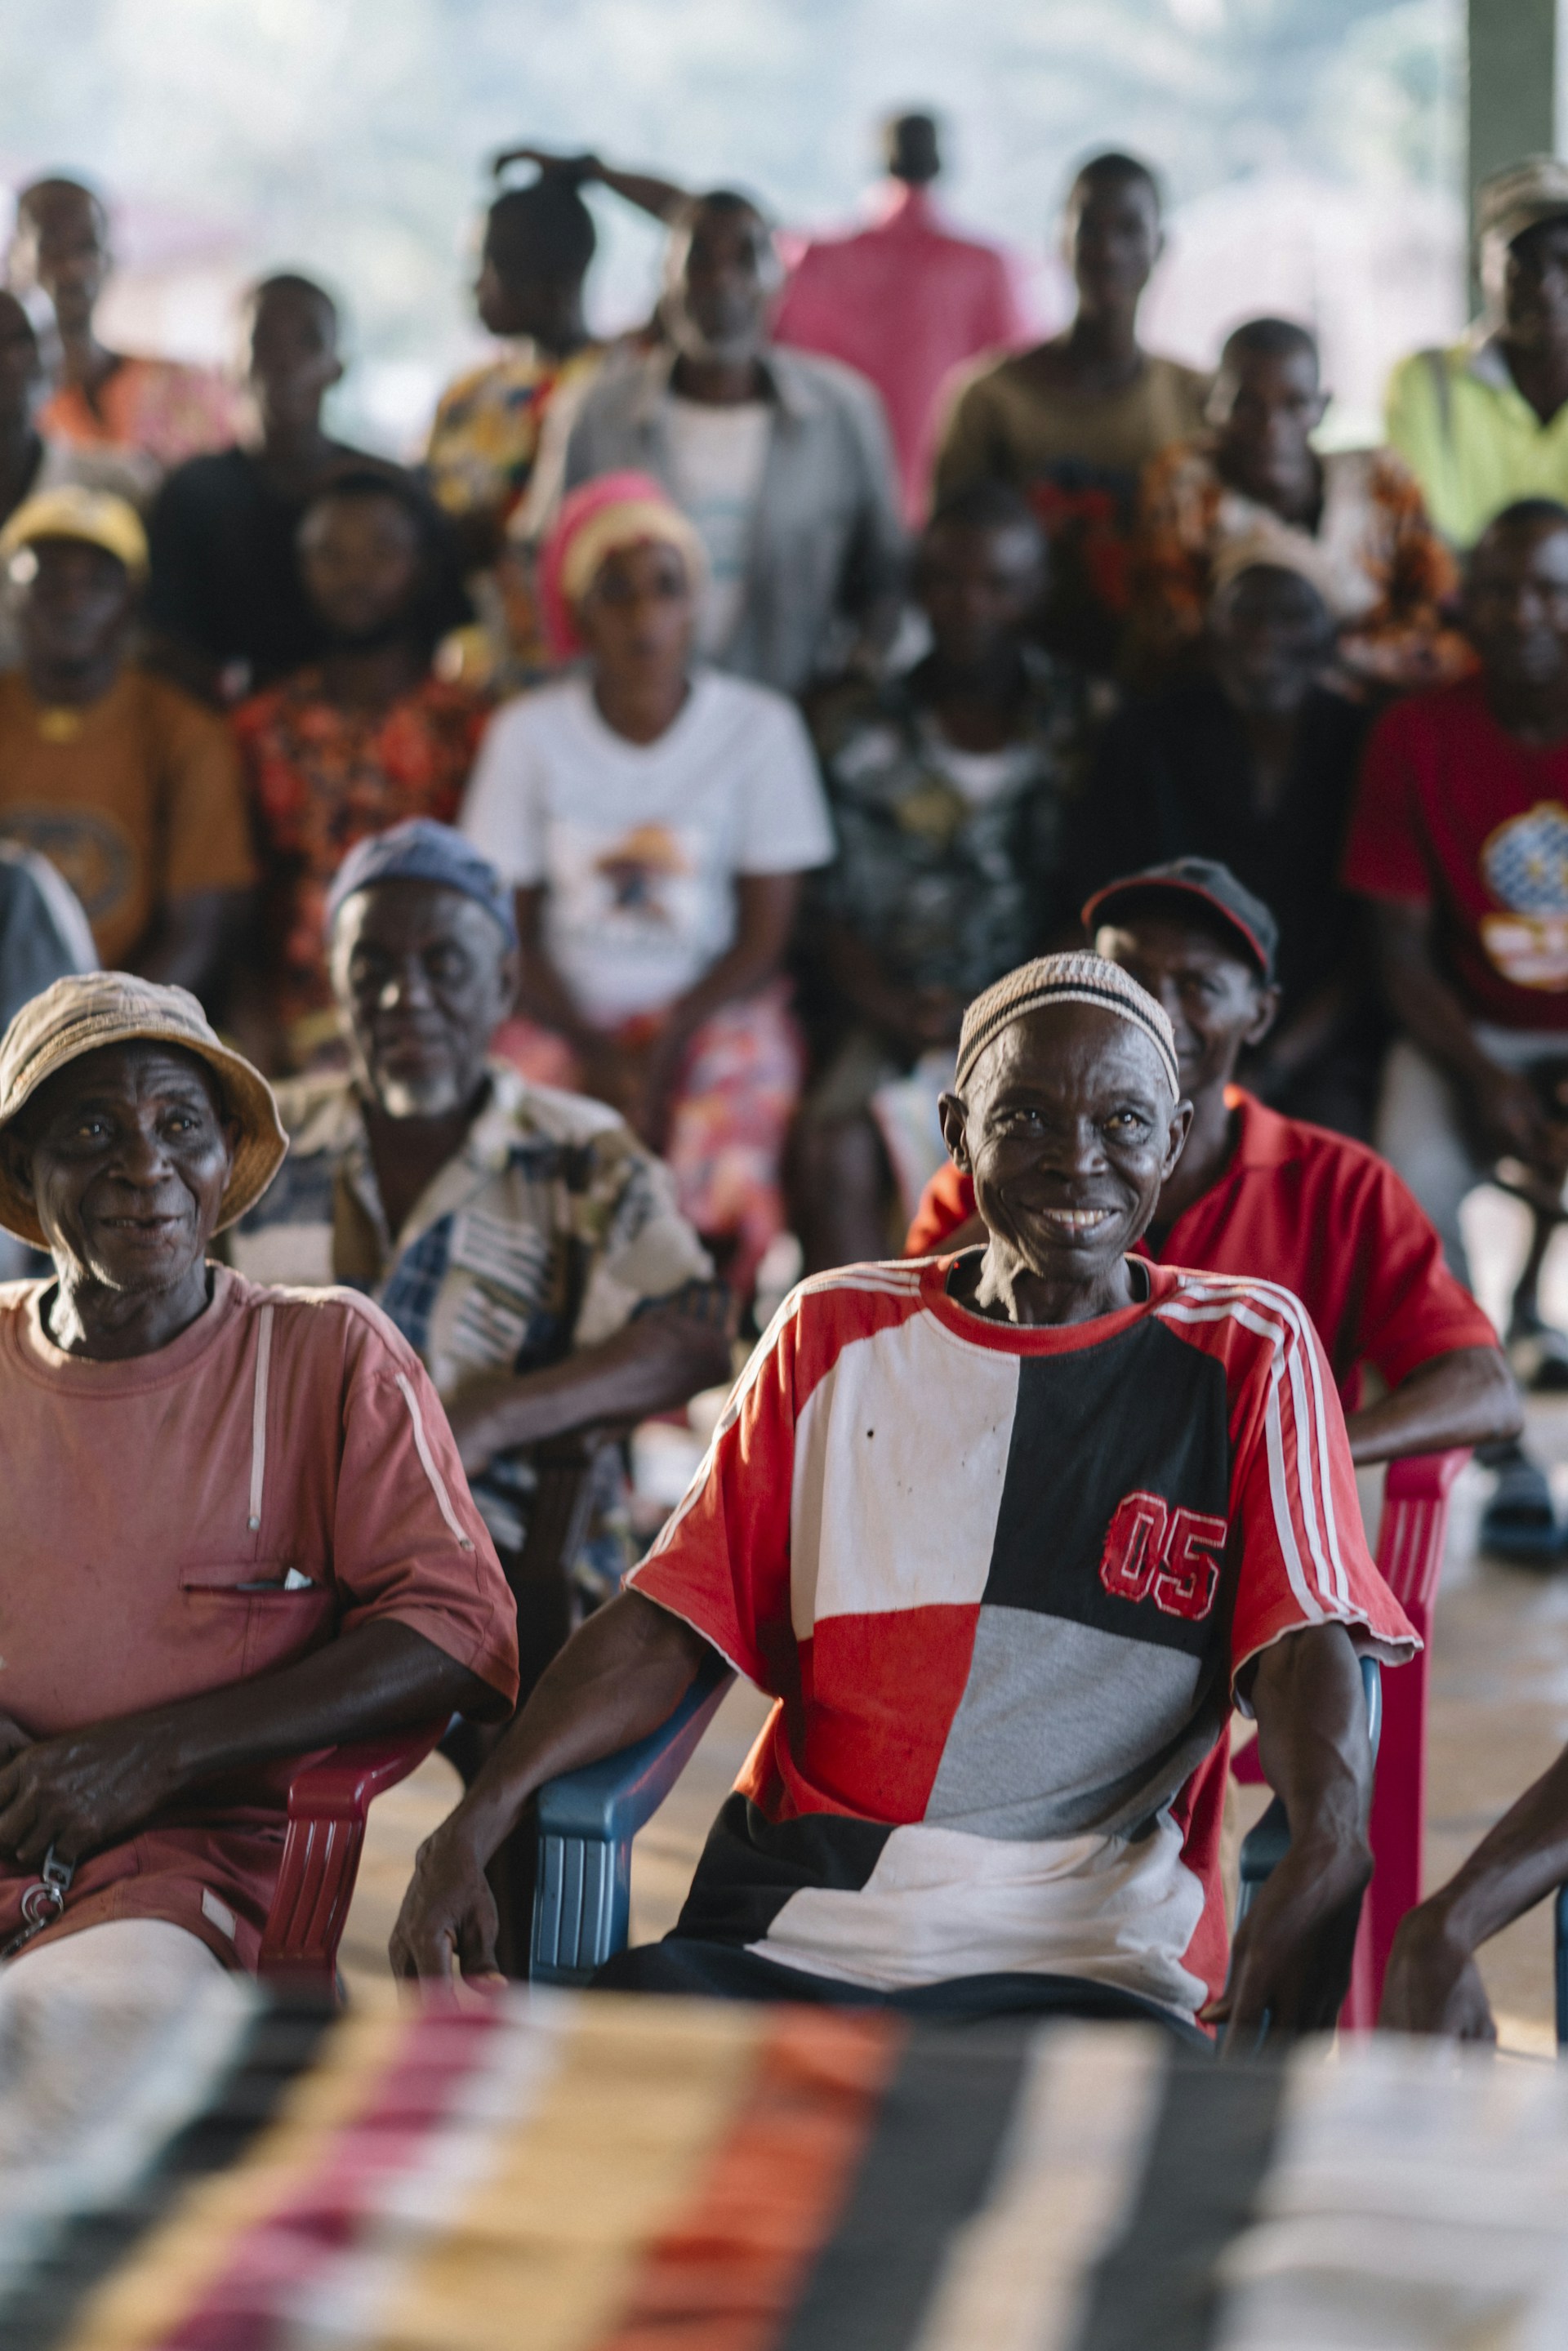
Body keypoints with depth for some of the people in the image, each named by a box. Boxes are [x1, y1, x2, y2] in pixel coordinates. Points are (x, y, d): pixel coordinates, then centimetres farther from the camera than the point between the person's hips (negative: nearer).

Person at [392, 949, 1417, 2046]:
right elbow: (671, 1624, 12)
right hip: (786, 1931, 2)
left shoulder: (1248, 1351, 10)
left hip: (1089, 1961, -2)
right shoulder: (836, 1332, 16)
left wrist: (1327, 1857, -25)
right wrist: (476, 1820, -5)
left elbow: (1306, 1647, -2)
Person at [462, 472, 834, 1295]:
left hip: (713, 1009, -1)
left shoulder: (759, 727, 0)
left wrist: (664, 1046, -14)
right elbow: (511, 927, 3)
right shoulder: (528, 734, 2)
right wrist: (599, 1056, -11)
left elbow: (765, 933, -1)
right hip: (564, 1015, 1)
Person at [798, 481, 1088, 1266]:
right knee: (834, 1144, -29)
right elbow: (827, 907, 8)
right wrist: (894, 1007, -10)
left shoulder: (1085, 724, 10)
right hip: (894, 1019, 1)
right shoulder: (853, 725, 11)